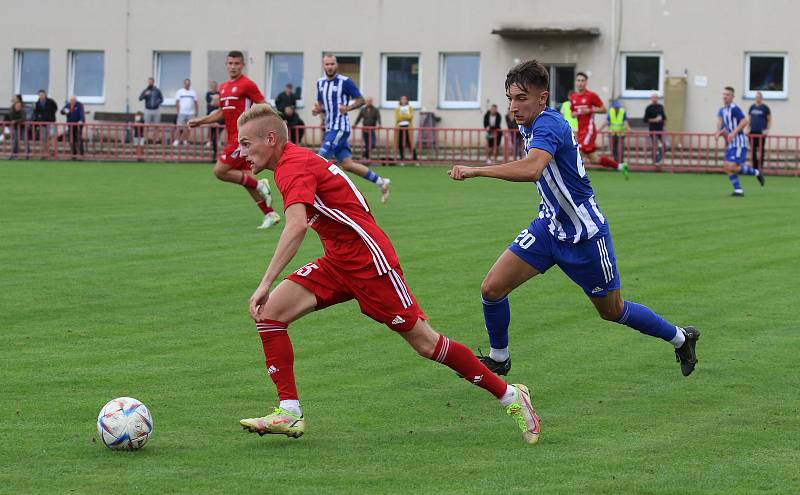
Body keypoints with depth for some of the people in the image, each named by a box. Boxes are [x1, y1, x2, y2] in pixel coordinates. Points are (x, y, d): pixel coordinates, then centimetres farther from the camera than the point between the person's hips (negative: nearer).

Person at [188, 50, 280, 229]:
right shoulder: (223, 87, 15)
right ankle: (270, 214, 14)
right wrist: (200, 121, 16)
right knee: (245, 177, 8)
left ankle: (259, 185, -3)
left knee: (220, 171, -13)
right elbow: (222, 113, 25)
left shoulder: (247, 85, -9)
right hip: (233, 138, 8)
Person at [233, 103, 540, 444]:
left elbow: (296, 227, -34)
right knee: (269, 312, -6)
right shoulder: (296, 162, 13)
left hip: (368, 260, -10)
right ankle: (289, 412, -7)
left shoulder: (293, 166, -18)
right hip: (337, 261, 10)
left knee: (426, 343, -3)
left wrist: (265, 284, -37)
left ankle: (510, 396, 10)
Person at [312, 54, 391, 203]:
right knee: (347, 165, 6)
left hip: (340, 128, -8)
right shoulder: (320, 83, 12)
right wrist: (317, 110, 0)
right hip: (330, 128, 8)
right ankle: (381, 182, 16)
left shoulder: (345, 82, -8)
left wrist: (348, 108, -22)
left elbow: (361, 100, -4)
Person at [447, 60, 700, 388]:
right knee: (492, 288, -7)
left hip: (585, 235, -8)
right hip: (549, 227, 8)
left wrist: (475, 171, -49)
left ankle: (681, 338, 34)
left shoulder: (548, 125, -27)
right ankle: (498, 360, 15)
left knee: (612, 311, 10)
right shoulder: (530, 126, 1)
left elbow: (531, 169, -48)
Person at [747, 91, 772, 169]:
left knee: (761, 150, -3)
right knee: (753, 150, 5)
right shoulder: (752, 107, 11)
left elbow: (769, 120, 2)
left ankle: (760, 167, 1)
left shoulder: (765, 107, 0)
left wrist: (767, 130, -8)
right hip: (752, 132, 4)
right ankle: (754, 167, 11)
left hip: (761, 132, -4)